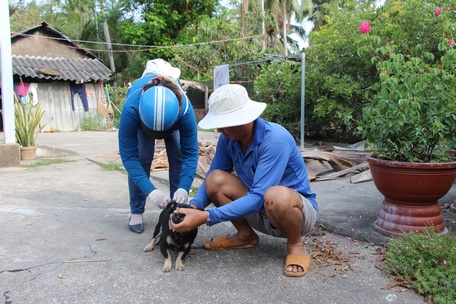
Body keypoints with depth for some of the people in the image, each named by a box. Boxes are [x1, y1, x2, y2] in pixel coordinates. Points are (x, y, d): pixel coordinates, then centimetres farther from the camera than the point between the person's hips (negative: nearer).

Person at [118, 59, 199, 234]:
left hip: (172, 116, 1)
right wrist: (150, 191, -48)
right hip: (140, 115, 0)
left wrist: (183, 188, -50)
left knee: (178, 155, -14)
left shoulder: (184, 109, -42)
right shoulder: (131, 108, -44)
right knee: (141, 157, -16)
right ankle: (136, 212, -2)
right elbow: (128, 155, -38)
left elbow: (190, 153, -36)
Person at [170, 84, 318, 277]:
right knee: (215, 180, -15)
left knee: (277, 196, -41)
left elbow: (258, 197, -35)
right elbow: (211, 179, -2)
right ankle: (245, 235, 8)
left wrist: (206, 216, -37)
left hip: (298, 209, -6)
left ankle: (295, 245, -7)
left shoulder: (275, 140, -30)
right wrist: (194, 206, -22)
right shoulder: (228, 138, -10)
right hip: (261, 211, 6)